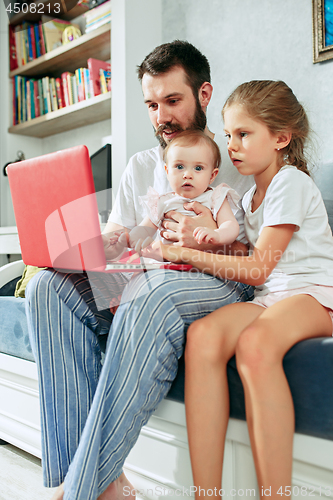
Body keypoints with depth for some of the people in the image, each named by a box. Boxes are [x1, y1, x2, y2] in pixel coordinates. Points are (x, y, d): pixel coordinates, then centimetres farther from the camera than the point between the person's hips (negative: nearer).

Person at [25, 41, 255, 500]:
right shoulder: (141, 167, 21)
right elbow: (109, 238, 16)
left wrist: (213, 240, -18)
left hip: (216, 285, -5)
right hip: (141, 281, 6)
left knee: (146, 305, -39)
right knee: (48, 287, -20)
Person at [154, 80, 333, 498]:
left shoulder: (291, 182, -3)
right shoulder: (250, 196, 23)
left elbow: (258, 270, -11)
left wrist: (185, 254, -12)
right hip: (270, 297, 6)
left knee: (254, 343, -39)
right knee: (202, 334, -25)